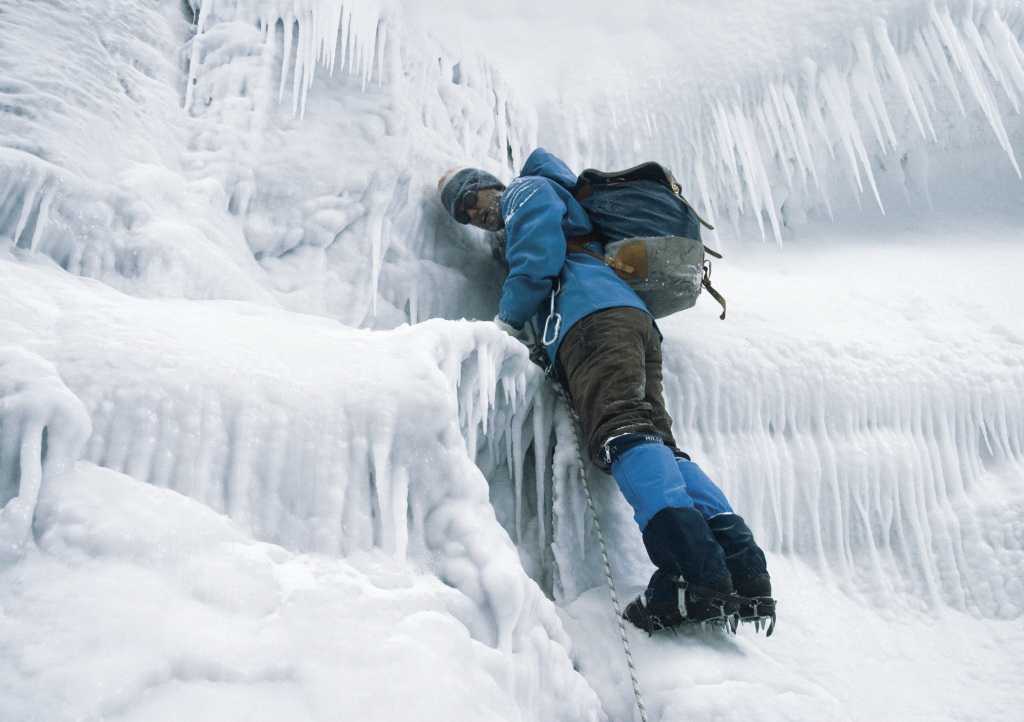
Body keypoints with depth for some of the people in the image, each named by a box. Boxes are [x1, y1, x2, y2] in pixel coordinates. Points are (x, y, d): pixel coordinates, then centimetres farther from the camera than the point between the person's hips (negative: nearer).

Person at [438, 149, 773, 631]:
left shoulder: (526, 190, 17)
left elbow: (537, 264, 0)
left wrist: (507, 323, 8)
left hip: (593, 315, -9)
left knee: (619, 432, -26)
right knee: (653, 438, -8)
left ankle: (697, 573, -43)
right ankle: (743, 572, -23)